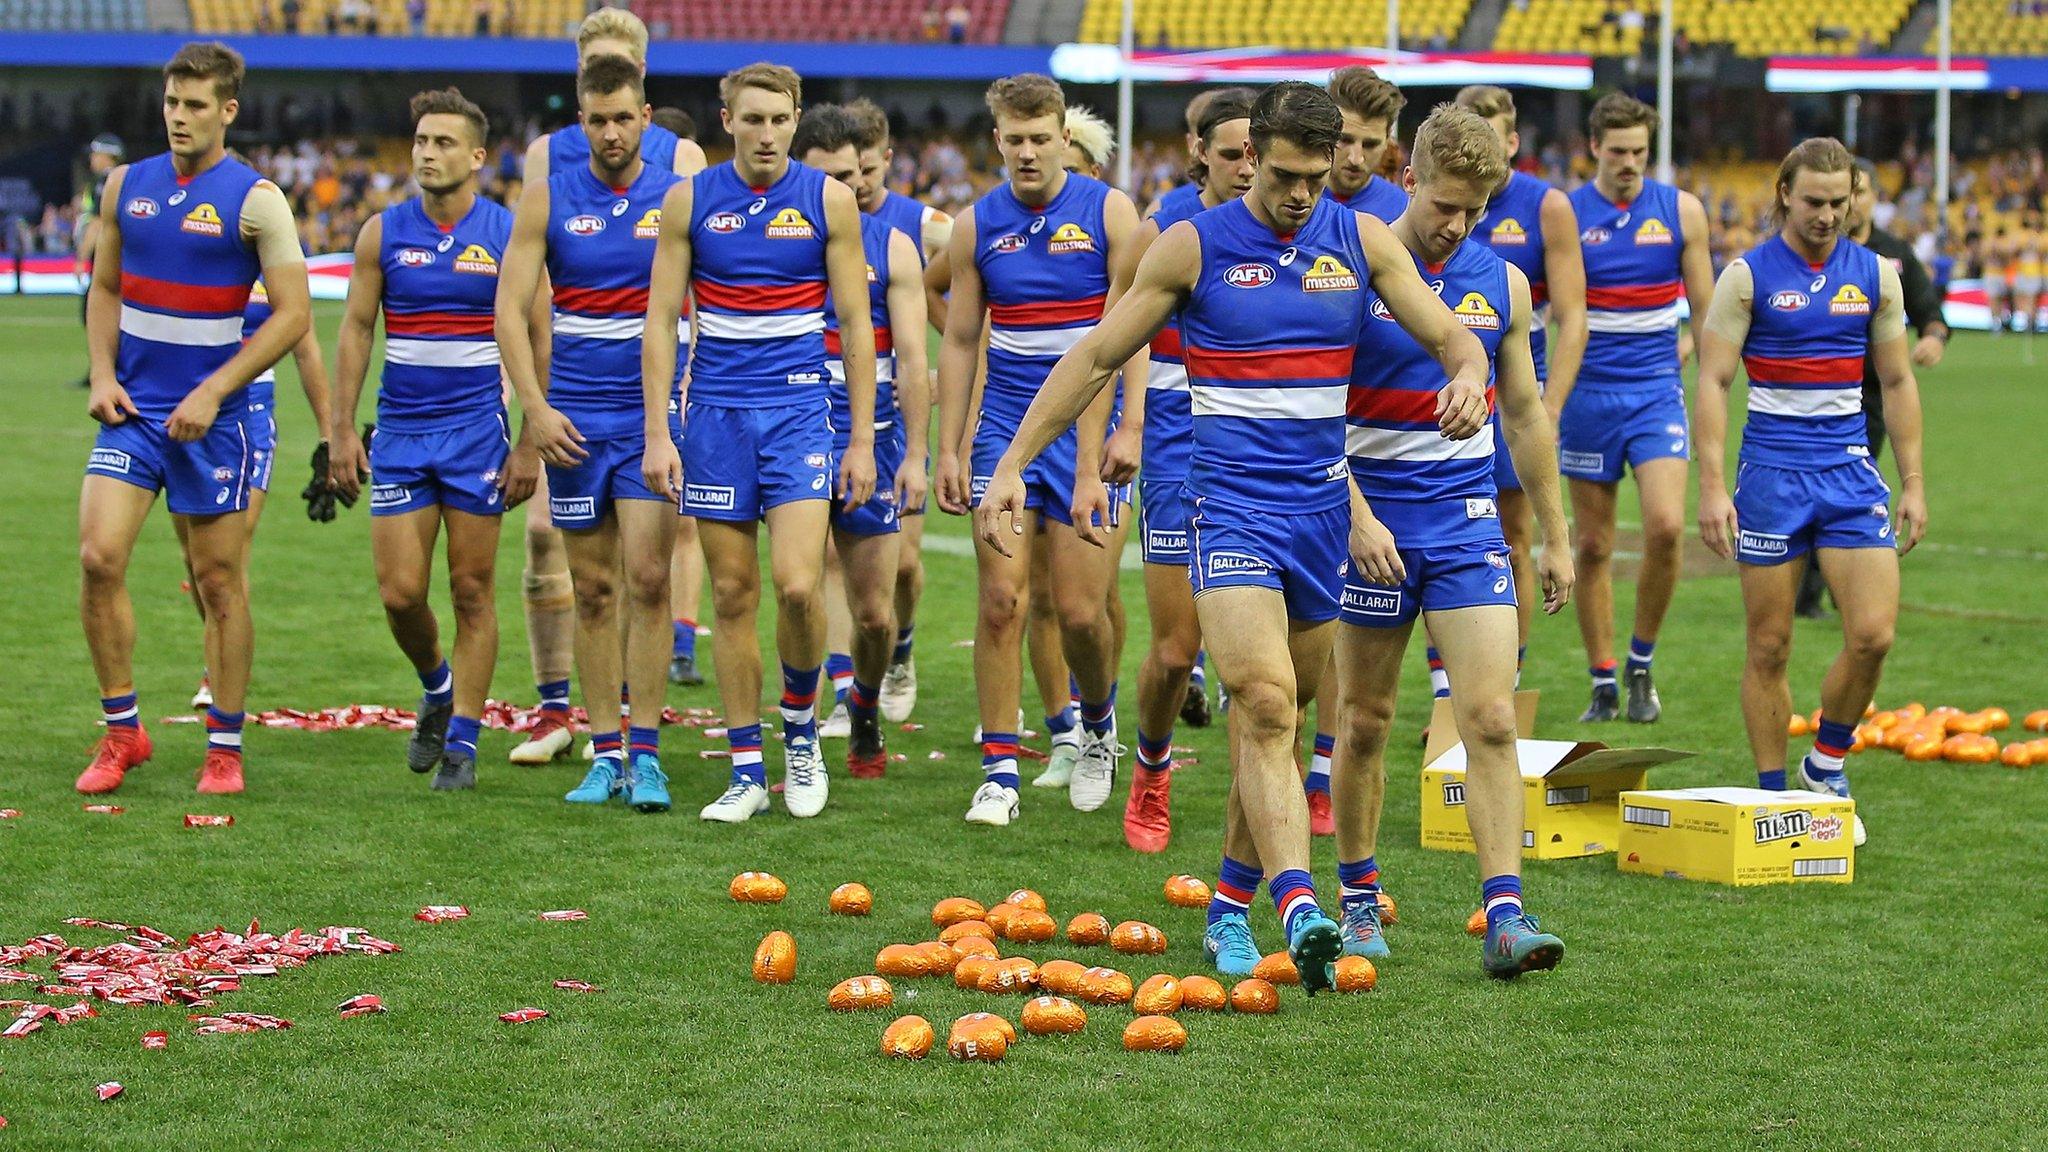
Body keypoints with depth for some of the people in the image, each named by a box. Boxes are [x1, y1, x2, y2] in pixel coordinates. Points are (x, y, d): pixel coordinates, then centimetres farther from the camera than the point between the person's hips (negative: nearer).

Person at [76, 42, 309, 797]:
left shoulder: (254, 199, -6)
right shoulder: (127, 185, 7)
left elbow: (293, 312, -9)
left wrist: (213, 393, -15)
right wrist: (103, 374, 1)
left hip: (213, 415, -3)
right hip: (133, 408, 4)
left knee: (219, 580, 2)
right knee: (99, 556, -10)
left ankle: (225, 748, 14)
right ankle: (122, 732, 4)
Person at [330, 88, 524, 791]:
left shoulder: (508, 236, -3)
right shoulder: (383, 232, 3)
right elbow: (356, 329, 7)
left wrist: (530, 444, -5)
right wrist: (342, 429, 1)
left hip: (477, 432, -2)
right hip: (399, 430, 2)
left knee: (472, 589, 0)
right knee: (400, 591, -3)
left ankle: (462, 739, 7)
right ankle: (436, 686, 27)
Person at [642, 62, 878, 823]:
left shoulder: (828, 200, -1)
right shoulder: (690, 201, 1)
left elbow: (856, 324, 2)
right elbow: (661, 318, 3)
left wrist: (862, 439, -2)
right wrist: (657, 435, -4)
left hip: (800, 412, -1)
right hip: (715, 415, 1)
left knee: (796, 585, -15)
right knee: (732, 595, 3)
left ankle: (801, 727, 11)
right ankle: (747, 770, 11)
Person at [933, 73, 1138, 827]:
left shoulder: (1109, 213, -5)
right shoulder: (976, 225, 3)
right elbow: (960, 340, 9)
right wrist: (949, 448, 3)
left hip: (1084, 431, -2)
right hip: (1004, 428, 2)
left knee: (1081, 610, -3)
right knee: (1001, 598, -7)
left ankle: (1098, 723, 27)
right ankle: (999, 771, -2)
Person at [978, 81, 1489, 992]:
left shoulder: (1361, 242, 6)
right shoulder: (1193, 247, -2)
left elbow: (1455, 340, 5)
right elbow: (1094, 357, 3)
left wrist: (1468, 378, -20)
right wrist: (1011, 464, -2)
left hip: (1323, 506, 4)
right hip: (1230, 501, -4)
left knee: (1278, 714, 10)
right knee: (1264, 703, -20)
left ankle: (1233, 901, 23)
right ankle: (1298, 906, -32)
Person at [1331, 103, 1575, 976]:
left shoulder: (1503, 284, 5)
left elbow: (1525, 414, 14)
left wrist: (1555, 536, 15)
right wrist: (1354, 515, -18)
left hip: (1467, 519, 2)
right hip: (1371, 512, -2)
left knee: (1491, 719, -9)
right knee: (1365, 721, 8)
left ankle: (1505, 915, -13)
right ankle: (1358, 899, 24)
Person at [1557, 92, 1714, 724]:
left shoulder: (1681, 211, 2)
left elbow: (1704, 312, 9)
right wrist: (1547, 404, -7)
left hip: (1657, 392, 0)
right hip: (1588, 395, 0)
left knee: (1665, 526, -17)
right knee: (1593, 545, 3)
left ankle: (1641, 663, 3)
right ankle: (1603, 685, 14)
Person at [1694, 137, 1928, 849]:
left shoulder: (1875, 275, 7)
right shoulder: (1747, 276, -3)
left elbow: (1897, 382, 13)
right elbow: (1713, 381, -5)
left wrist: (1913, 483, 9)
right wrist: (1712, 486, -13)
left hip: (1851, 469, 2)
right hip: (1771, 470, -2)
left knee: (1873, 634, -10)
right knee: (1768, 647, 1)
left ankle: (1827, 765, 12)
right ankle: (1773, 796, 12)